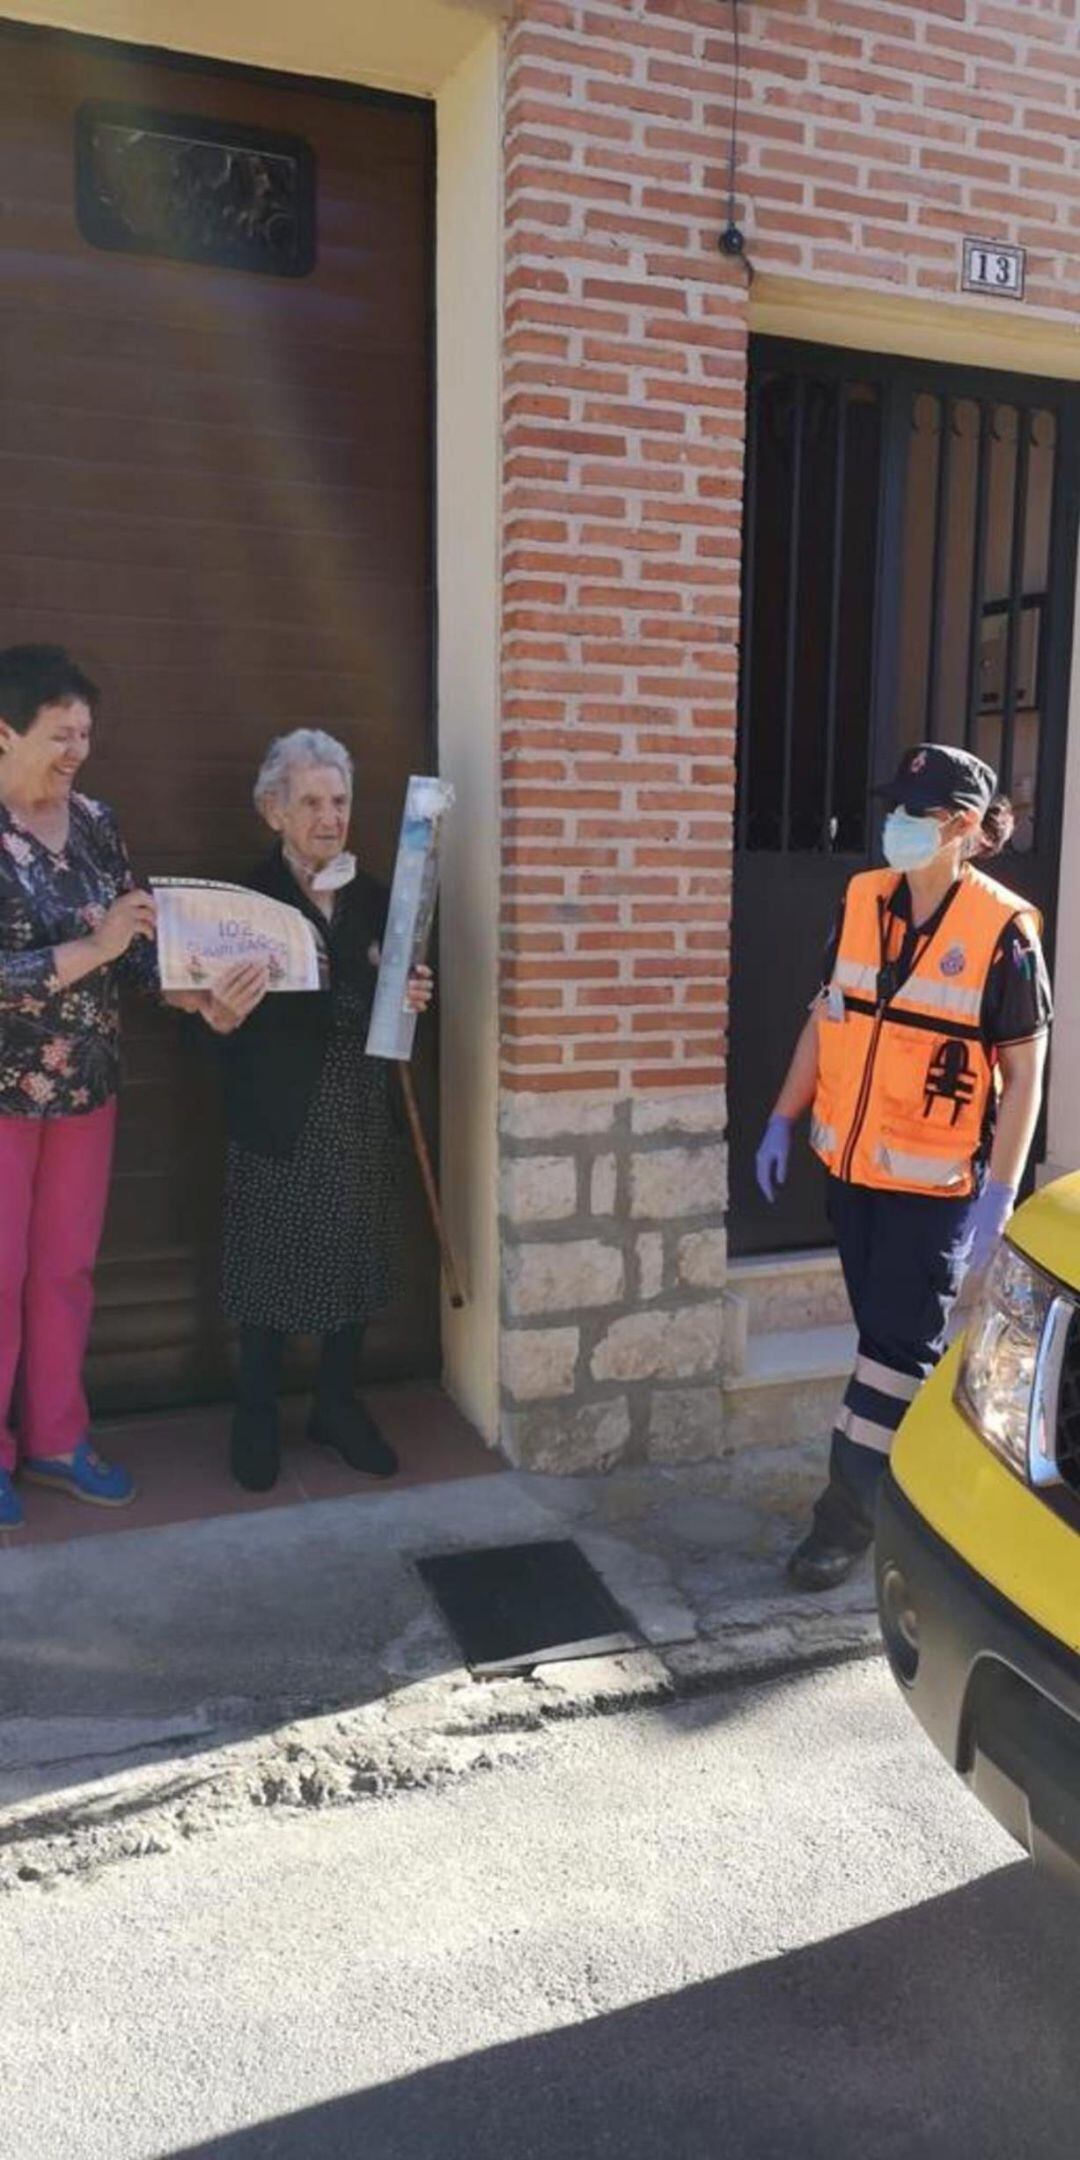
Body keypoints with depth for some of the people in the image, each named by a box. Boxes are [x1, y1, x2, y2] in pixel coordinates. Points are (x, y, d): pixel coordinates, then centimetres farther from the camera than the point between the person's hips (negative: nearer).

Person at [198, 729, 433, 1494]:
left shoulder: (374, 898, 7)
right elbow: (219, 1012, -9)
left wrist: (415, 998, -10)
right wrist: (223, 1022, -32)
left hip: (365, 1116, 4)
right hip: (280, 1122, -4)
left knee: (357, 1263, 12)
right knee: (271, 1267, 6)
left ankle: (340, 1405, 30)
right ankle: (257, 1416, 26)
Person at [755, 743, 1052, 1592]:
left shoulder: (1003, 932, -13)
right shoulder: (862, 900, 2)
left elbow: (1024, 1075, -10)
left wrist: (999, 1194, -15)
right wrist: (783, 1121, 9)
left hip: (935, 1180, -5)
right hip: (850, 1163, 5)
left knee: (900, 1346, 2)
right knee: (885, 1335, 16)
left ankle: (849, 1512, 13)